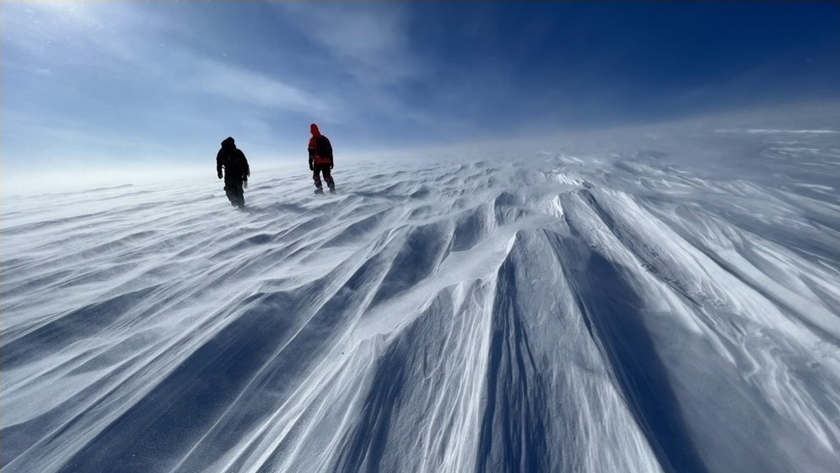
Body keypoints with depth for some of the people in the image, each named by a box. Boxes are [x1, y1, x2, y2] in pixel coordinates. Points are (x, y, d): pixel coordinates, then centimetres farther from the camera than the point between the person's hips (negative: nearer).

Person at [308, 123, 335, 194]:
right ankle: (332, 187, -16)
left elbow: (311, 153, -5)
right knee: (327, 176, 8)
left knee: (316, 175, 14)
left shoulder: (312, 140, -2)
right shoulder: (325, 139, 12)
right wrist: (331, 162, 17)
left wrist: (310, 163, -2)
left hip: (317, 162, -3)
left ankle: (320, 188, 1)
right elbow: (330, 151, 13)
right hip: (327, 161, 3)